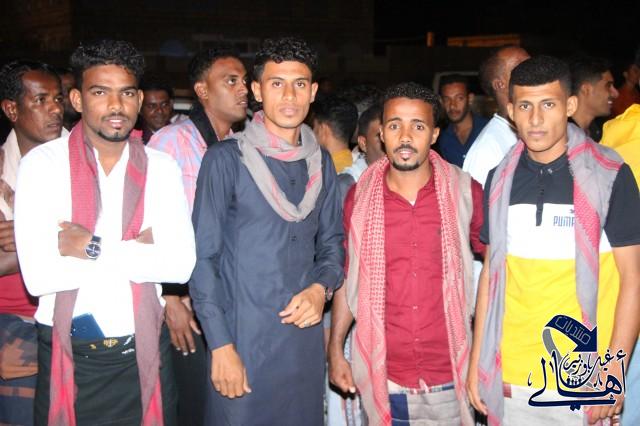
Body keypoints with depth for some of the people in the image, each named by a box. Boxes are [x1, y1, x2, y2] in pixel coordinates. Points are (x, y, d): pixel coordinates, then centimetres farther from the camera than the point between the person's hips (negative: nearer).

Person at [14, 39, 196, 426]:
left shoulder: (161, 167, 1)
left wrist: (93, 248, -16)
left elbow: (181, 264, -10)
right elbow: (38, 275, -17)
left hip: (144, 352, 2)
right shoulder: (42, 163, -7)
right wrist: (136, 250, -13)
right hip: (68, 357, -2)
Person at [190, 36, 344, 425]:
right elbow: (203, 258, -8)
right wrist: (221, 345, -12)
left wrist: (321, 287, -6)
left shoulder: (322, 163, 7)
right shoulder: (226, 160, -8)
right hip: (244, 338, -4)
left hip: (306, 335, 5)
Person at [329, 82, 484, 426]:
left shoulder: (465, 193, -4)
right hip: (382, 378, 1)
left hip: (450, 377, 0)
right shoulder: (359, 197, -1)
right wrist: (335, 351, 5)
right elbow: (346, 278, 7)